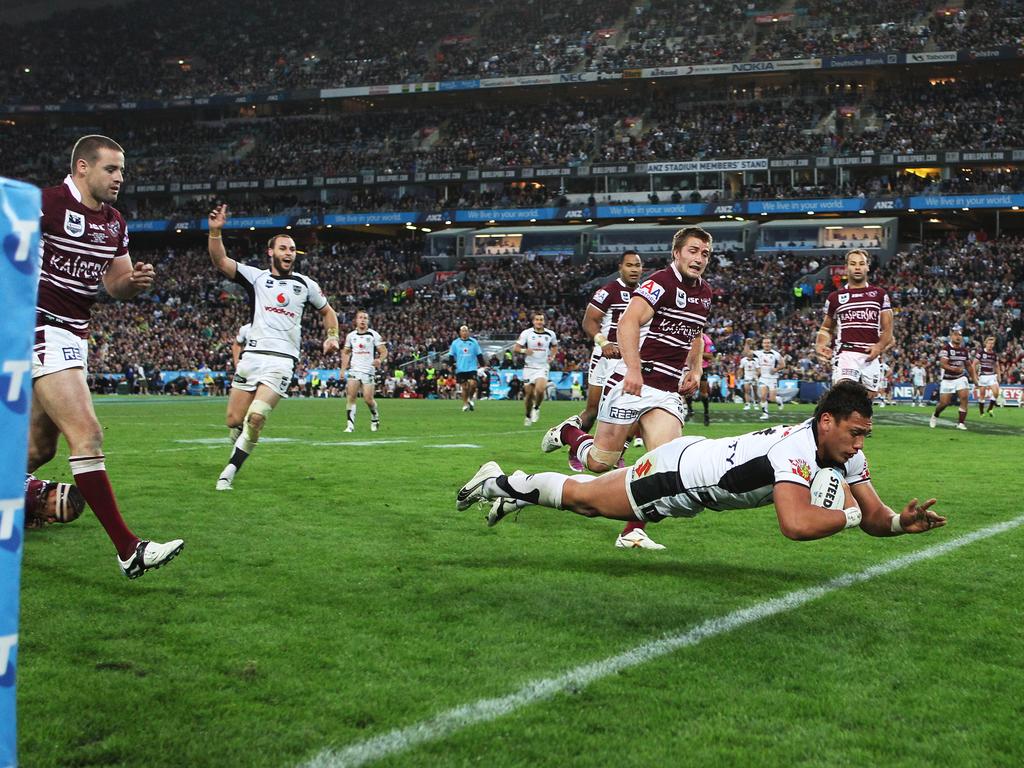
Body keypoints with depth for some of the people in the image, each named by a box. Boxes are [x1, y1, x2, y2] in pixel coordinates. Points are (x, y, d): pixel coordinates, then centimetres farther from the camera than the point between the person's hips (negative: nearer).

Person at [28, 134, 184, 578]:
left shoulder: (114, 224, 12)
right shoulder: (45, 205, -12)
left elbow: (115, 284, 19)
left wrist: (135, 282, -1)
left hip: (74, 336, 9)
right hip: (43, 329, -9)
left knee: (40, 447, 15)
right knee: (87, 437, -15)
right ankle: (127, 549, -16)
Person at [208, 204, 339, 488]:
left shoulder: (306, 284, 15)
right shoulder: (256, 277, 10)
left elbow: (327, 311, 29)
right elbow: (220, 261, -1)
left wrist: (332, 337, 12)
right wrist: (216, 230, -16)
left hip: (282, 360, -1)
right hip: (252, 355, 1)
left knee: (256, 417, -19)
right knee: (234, 420, -2)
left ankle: (230, 470, -6)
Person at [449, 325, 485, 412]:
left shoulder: (474, 342, 4)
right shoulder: (455, 343, 5)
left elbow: (479, 354, 7)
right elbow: (451, 355, 7)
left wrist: (482, 365, 2)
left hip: (472, 368, -1)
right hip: (460, 369, 1)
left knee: (472, 384, -16)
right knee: (464, 387, 3)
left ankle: (471, 398, 12)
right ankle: (465, 404, 16)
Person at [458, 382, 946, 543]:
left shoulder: (845, 454, -10)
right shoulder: (797, 448, -37)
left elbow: (874, 515, -5)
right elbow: (796, 524, -50)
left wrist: (902, 521, -26)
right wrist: (849, 514, -36)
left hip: (699, 457, 8)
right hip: (677, 474, -8)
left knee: (593, 501, 26)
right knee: (585, 498, 12)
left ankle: (519, 491, 44)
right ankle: (499, 483, 32)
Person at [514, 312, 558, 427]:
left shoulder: (550, 334, 2)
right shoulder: (526, 333, -4)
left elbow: (554, 346, 22)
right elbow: (515, 348, -3)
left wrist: (552, 356, 5)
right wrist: (524, 350, -23)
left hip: (543, 367, 0)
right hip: (529, 367, 0)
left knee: (540, 389, -23)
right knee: (529, 393, 5)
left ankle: (536, 408, 7)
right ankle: (528, 416, 29)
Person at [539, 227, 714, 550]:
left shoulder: (705, 293, 15)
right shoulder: (661, 283, -11)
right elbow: (628, 321, -24)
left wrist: (695, 370, 17)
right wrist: (633, 368, -34)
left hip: (669, 393, 6)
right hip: (634, 383, -6)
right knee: (601, 462, 0)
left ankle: (633, 532, -5)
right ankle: (568, 432, 32)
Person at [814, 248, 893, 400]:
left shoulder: (879, 294, 12)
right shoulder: (836, 297, 12)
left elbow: (887, 328, 10)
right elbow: (826, 328, 20)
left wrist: (880, 346, -10)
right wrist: (820, 345, -1)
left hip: (870, 357, 2)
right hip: (846, 353, -2)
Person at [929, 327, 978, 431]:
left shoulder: (965, 350, 6)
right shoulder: (946, 349, -13)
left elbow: (969, 365, 17)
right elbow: (942, 364, -24)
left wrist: (974, 379, 15)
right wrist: (954, 369, -40)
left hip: (961, 378, 4)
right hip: (947, 379, -4)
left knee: (964, 397, -16)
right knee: (944, 402, -1)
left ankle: (960, 423, -9)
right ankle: (935, 416, 32)